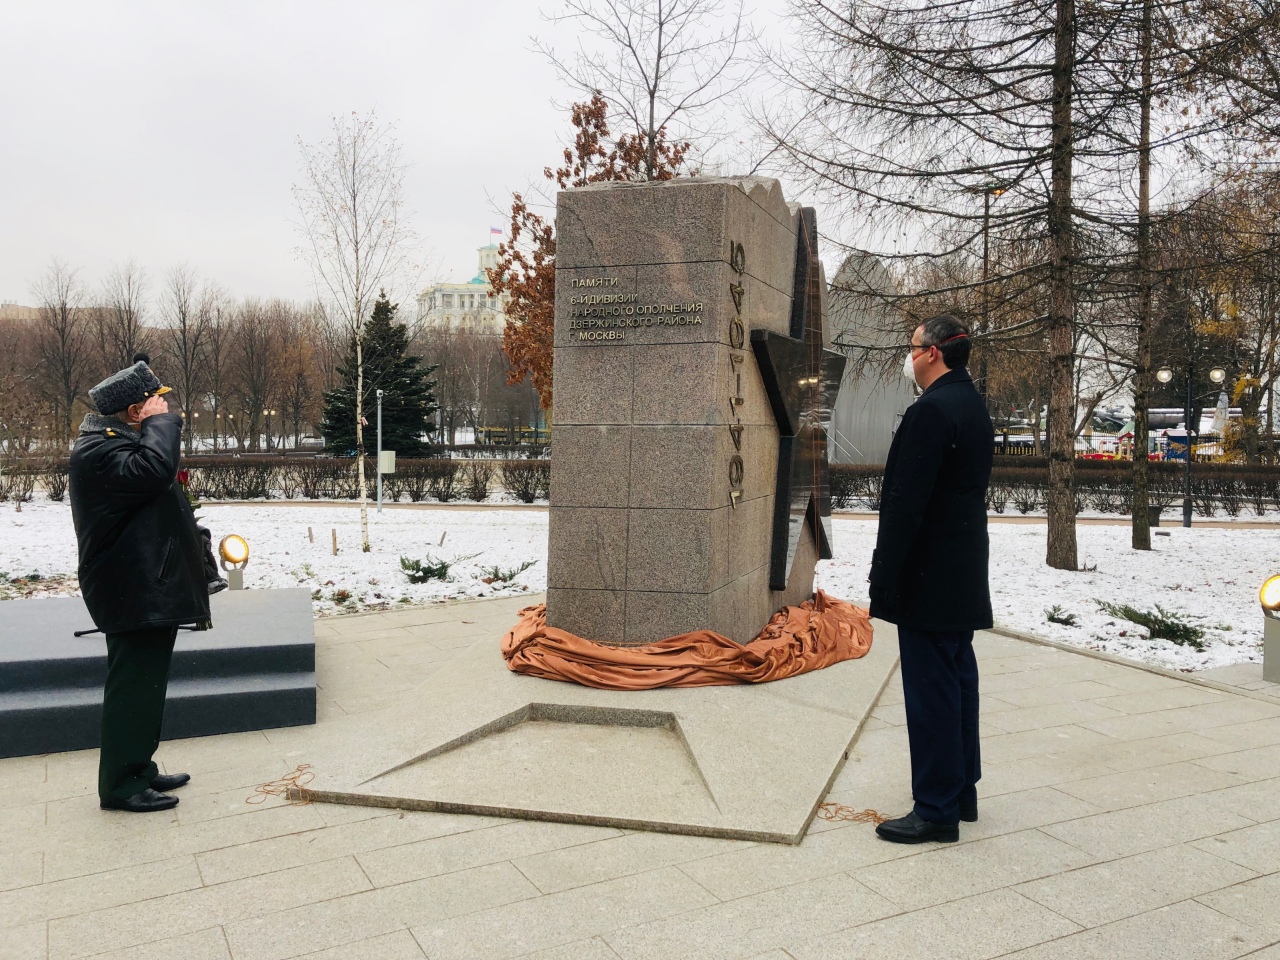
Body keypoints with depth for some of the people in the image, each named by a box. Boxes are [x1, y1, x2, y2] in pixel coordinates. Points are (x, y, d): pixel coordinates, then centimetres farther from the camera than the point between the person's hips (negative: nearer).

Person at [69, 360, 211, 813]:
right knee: (132, 687, -3)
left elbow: (156, 480, 25)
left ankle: (139, 769, 27)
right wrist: (161, 422, -21)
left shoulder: (119, 441, 18)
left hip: (153, 592, 11)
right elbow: (153, 469, -33)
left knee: (144, 686, 17)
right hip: (134, 596, -11)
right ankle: (121, 785, 7)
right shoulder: (98, 451, -17)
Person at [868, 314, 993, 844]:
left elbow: (905, 503, -22)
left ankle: (936, 810, 7)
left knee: (931, 690, -3)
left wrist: (884, 577, -17)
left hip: (928, 577, -10)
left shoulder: (930, 411, -19)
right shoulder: (973, 406, 13)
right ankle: (962, 791, 29)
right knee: (958, 681, 17)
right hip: (962, 576, 10)